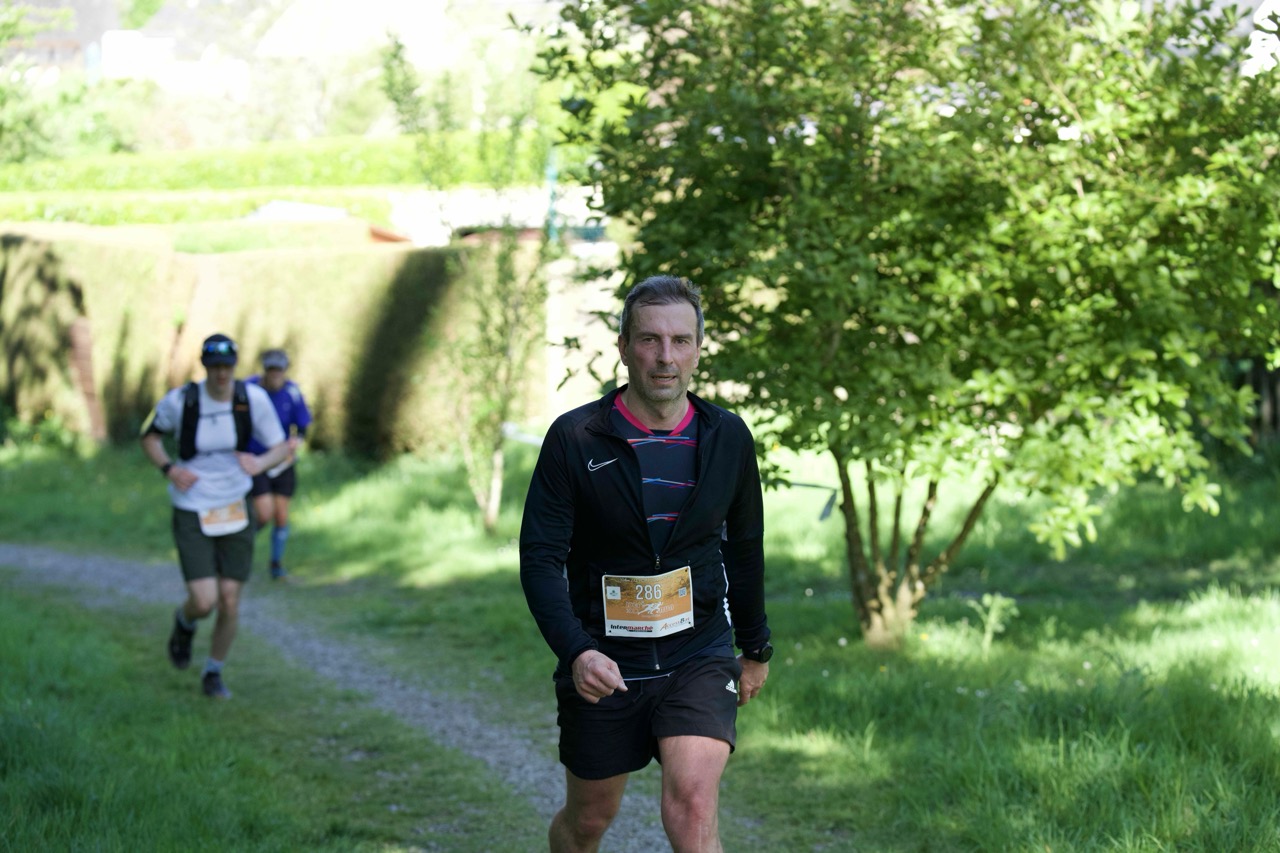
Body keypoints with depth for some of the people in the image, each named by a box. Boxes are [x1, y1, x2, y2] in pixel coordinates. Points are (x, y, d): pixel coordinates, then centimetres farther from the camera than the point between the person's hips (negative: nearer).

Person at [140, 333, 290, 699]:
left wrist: (261, 463, -23)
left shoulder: (254, 398, -9)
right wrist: (169, 469, -12)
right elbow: (150, 436, 5)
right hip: (192, 514, -2)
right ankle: (185, 623, 26)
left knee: (230, 602, 2)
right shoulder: (180, 401, -13)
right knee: (204, 601, -12)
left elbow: (281, 447, 0)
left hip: (234, 513, 2)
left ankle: (213, 674, 26)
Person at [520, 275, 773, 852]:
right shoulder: (574, 438, -9)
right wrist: (575, 650, -26)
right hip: (602, 663, 0)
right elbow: (540, 557, -11)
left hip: (699, 657, 0)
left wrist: (756, 647, 23)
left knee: (693, 804, -20)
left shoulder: (728, 438, 0)